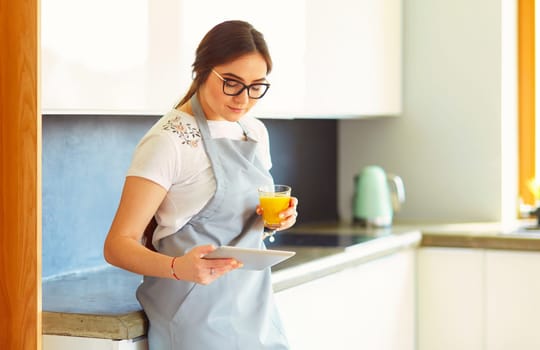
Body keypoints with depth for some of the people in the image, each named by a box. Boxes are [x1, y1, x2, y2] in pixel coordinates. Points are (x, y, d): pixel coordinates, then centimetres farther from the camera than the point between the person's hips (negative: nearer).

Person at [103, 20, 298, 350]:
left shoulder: (256, 131, 6)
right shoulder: (169, 140, -15)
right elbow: (118, 245, -18)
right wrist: (178, 268, -36)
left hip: (255, 307, 6)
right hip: (199, 314, -6)